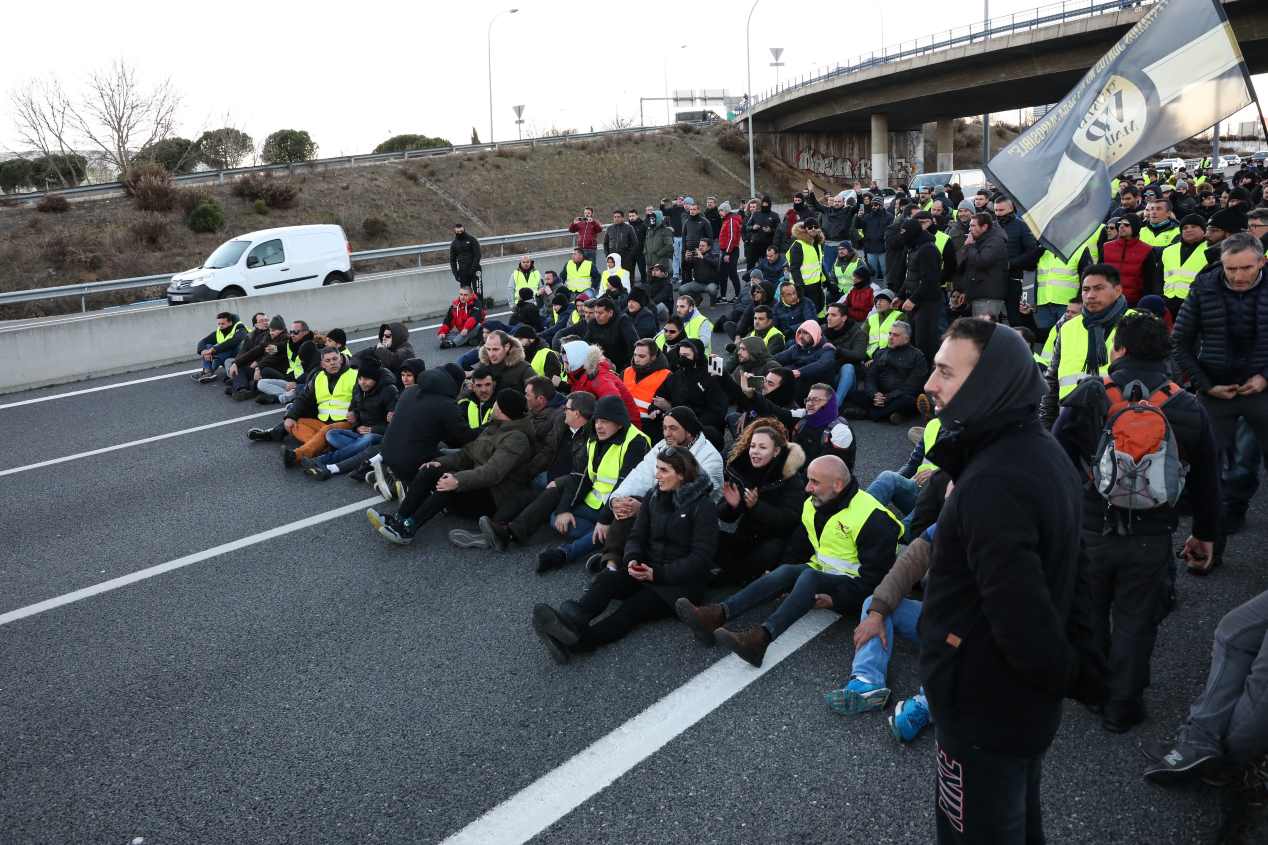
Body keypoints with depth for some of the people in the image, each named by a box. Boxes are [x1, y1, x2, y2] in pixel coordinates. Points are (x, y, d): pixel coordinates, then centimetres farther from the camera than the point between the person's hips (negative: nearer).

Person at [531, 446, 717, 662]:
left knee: (633, 608, -30)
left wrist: (658, 573, -21)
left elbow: (701, 557, -14)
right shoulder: (654, 497, 9)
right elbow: (637, 536, 10)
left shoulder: (702, 507, -10)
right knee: (606, 579, -25)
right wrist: (632, 559, -14)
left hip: (681, 580, -6)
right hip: (647, 569, 6)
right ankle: (574, 620, -53)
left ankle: (572, 642, -53)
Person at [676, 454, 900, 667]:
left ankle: (761, 636, -55)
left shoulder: (873, 518, -19)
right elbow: (798, 548, 13)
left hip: (854, 586, -7)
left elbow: (875, 576, -20)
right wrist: (776, 576, 0)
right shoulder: (813, 505, 5)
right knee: (786, 571, -22)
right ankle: (717, 615, -39)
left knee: (810, 576, -34)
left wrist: (838, 600, -26)